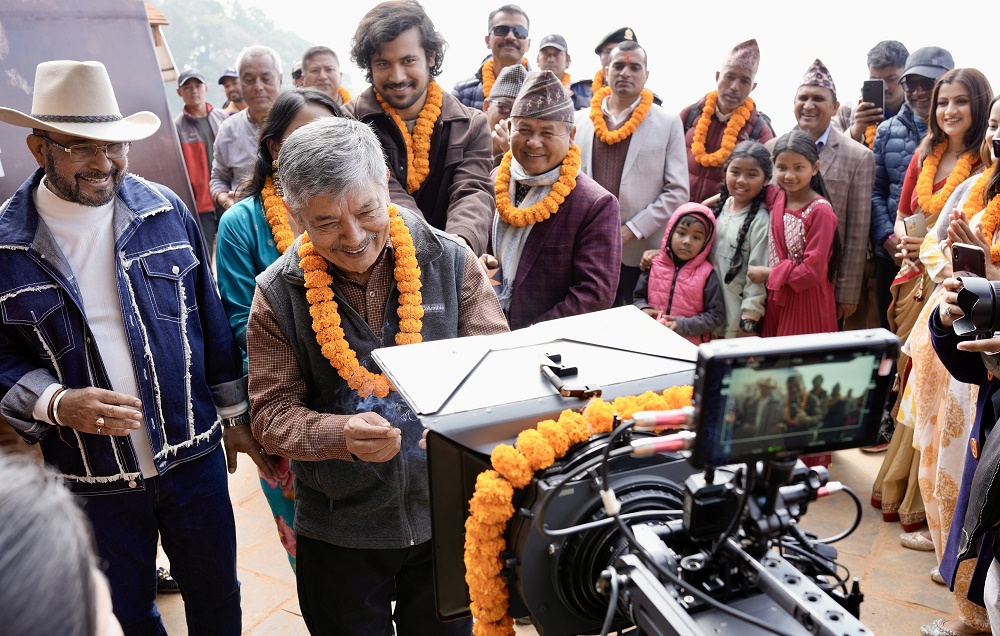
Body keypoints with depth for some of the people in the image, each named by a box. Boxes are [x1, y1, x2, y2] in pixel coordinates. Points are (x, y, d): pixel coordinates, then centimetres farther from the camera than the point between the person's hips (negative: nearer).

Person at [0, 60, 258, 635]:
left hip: (193, 456, 1)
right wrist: (57, 404, -22)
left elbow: (211, 320, 1)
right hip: (93, 478, 0)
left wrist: (235, 415, 6)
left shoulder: (165, 209, -5)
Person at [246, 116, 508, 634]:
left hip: (448, 514, 1)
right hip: (338, 531, 0)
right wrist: (340, 435, -29)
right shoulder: (279, 294, -10)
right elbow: (272, 415, -9)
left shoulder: (450, 261, -10)